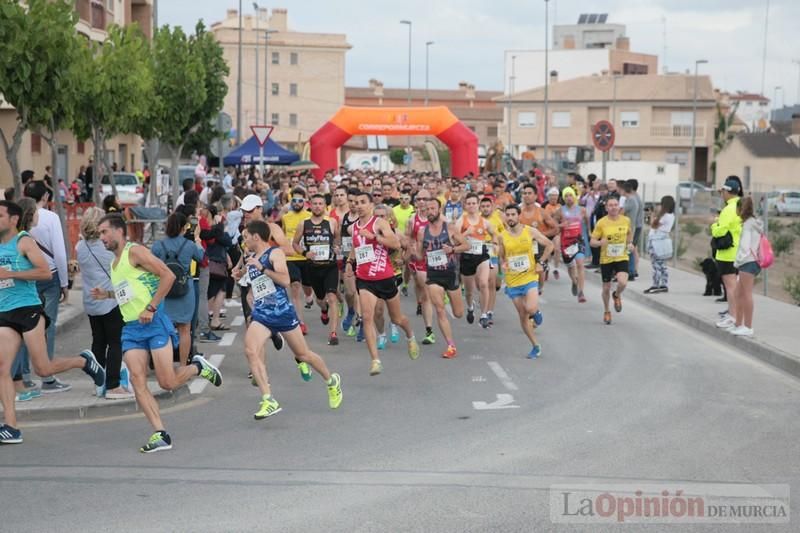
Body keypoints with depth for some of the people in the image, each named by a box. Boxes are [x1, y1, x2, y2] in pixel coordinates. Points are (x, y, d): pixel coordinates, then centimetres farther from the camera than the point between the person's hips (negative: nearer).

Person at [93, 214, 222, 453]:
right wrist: (106, 294, 15)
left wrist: (151, 308, -18)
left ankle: (198, 367, 22)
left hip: (154, 323, -8)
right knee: (137, 381, -10)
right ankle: (161, 435, -11)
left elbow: (168, 276, -15)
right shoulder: (114, 264, 20)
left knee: (168, 383, -9)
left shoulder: (135, 251, -7)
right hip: (131, 328, 8)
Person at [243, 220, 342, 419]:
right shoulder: (251, 260, 16)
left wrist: (262, 268, -22)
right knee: (250, 351, -20)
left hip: (282, 311, -6)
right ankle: (269, 401, -23)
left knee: (302, 354, 8)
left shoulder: (275, 253, -6)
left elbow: (285, 281, -21)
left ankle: (332, 381, 35)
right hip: (261, 315, 6)